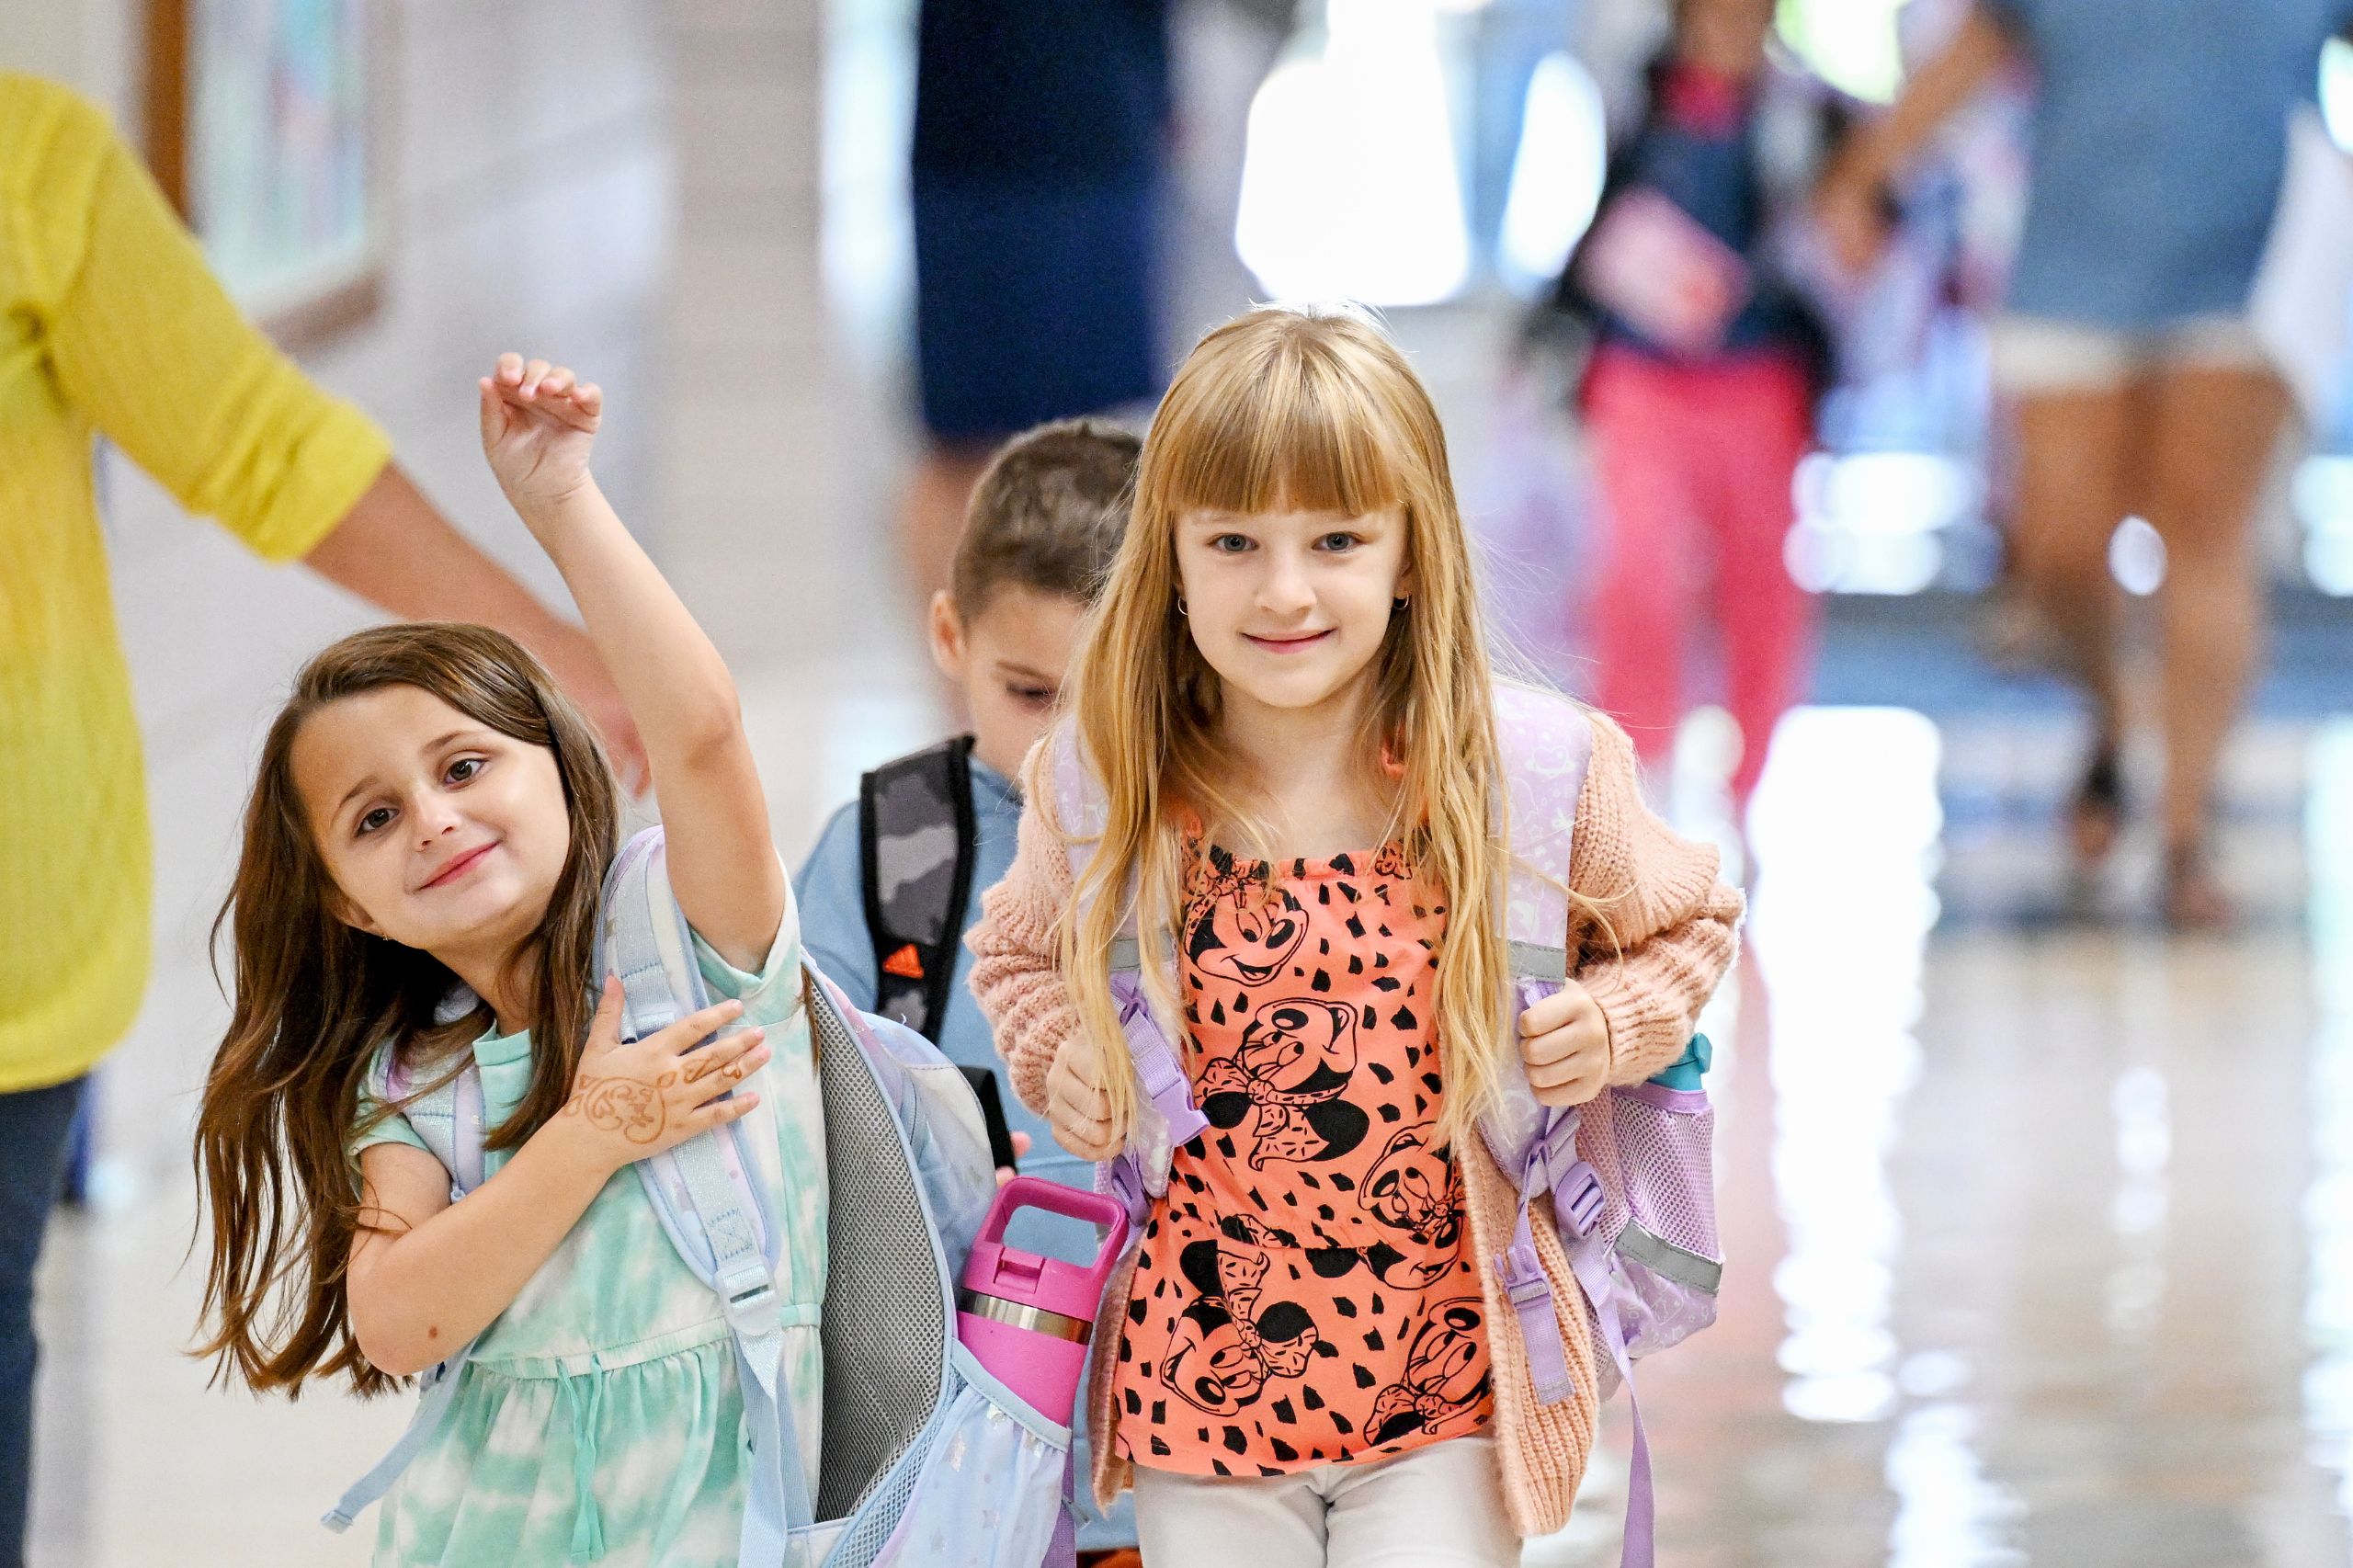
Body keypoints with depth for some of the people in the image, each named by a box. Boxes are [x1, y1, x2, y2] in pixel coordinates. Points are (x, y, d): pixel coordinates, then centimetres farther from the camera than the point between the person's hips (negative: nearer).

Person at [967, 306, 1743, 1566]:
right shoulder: (1102, 798, -5)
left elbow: (1686, 920, 10)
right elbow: (1016, 955, 16)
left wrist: (1615, 1023, -8)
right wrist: (1060, 1055, -2)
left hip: (1444, 1403, -1)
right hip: (1194, 1388, 2)